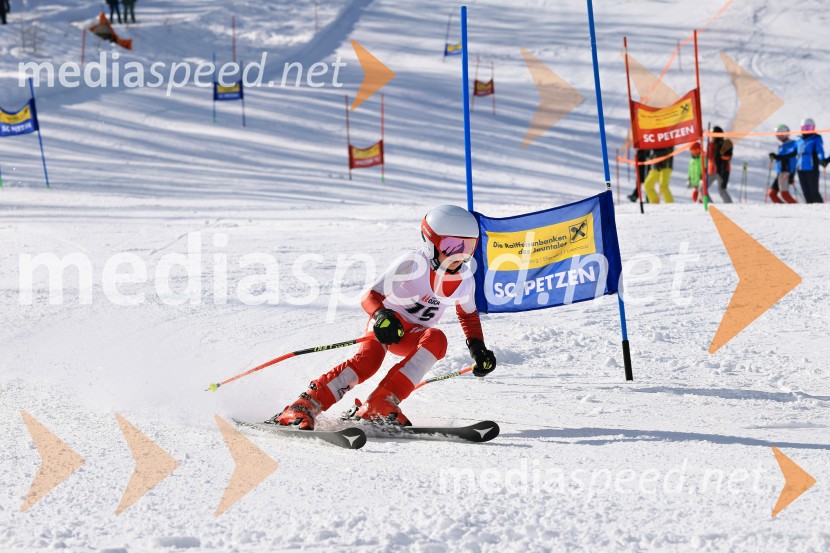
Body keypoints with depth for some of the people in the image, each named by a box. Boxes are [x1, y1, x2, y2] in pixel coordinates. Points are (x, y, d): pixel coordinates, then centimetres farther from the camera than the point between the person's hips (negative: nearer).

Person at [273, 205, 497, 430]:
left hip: (414, 336, 5)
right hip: (386, 322, -5)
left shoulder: (464, 279, -6)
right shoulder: (413, 264, -22)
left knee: (436, 339, -31)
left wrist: (478, 348, 4)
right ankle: (303, 407, -36)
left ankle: (379, 405, -36)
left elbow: (469, 315, 17)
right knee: (367, 361, -35)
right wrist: (382, 315, -46)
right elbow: (370, 297, -25)